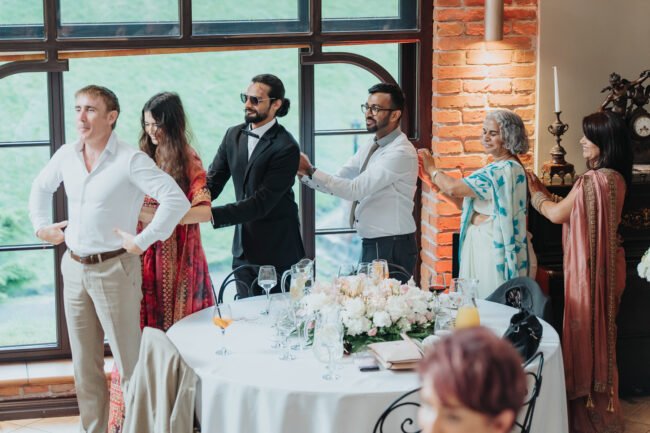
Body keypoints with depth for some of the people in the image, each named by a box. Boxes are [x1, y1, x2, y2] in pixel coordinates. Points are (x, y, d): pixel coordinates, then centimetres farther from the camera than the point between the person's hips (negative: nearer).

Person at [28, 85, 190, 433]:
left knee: (129, 362, 0)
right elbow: (40, 187, 26)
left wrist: (143, 241, -20)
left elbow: (176, 200, -23)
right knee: (84, 364, 15)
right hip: (74, 269, 6)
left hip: (113, 270, -6)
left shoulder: (130, 160, -14)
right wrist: (40, 226, 16)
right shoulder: (66, 156, 5)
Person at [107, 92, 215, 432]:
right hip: (144, 256, 3)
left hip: (176, 258, -3)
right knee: (141, 329, 0)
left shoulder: (188, 162, -3)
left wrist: (158, 217, -23)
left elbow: (206, 210, -15)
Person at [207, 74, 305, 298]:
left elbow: (261, 203, -22)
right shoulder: (234, 135, 5)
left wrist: (210, 214, -27)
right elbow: (212, 182, 4)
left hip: (277, 251, -6)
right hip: (243, 248, 6)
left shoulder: (286, 148, -17)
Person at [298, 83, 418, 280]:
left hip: (392, 249, -8)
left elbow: (355, 189, -23)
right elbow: (337, 181, 6)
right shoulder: (370, 147, 11)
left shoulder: (401, 152, -18)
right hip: (370, 244, 8)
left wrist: (310, 171, -23)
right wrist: (305, 173, -10)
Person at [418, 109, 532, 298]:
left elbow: (454, 188, -22)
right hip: (476, 241, 10)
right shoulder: (496, 167, 14)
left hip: (493, 246, -10)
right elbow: (466, 203, 14)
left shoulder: (507, 169, -19)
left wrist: (432, 170, -4)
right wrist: (435, 182, 6)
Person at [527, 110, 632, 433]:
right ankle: (601, 406, 28)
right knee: (598, 333, 18)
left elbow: (557, 215, -12)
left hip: (590, 266, -9)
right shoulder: (615, 177, 7)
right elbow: (572, 210, 12)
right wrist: (544, 190, 13)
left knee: (585, 333, 1)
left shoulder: (593, 180, -23)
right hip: (603, 263, 9)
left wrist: (534, 193, 5)